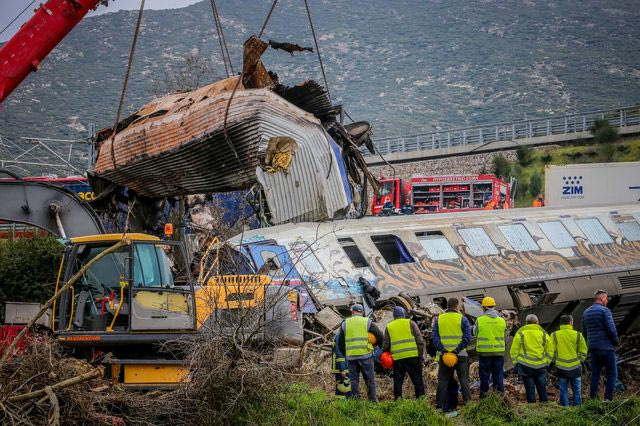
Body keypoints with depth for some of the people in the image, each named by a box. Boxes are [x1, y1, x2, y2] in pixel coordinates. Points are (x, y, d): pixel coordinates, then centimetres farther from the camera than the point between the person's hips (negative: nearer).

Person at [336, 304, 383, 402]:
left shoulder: (345, 324, 9)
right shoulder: (367, 322, 3)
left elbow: (340, 343, 11)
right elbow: (380, 336, 2)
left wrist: (345, 353, 22)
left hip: (351, 356, 2)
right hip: (365, 355, -2)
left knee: (354, 379, 7)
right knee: (369, 379, 4)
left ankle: (355, 400, 3)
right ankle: (373, 400, 3)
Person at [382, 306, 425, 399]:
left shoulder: (389, 326, 11)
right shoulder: (410, 323, 5)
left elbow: (385, 345, 8)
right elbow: (420, 340, -1)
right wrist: (420, 355, 4)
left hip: (397, 358, 2)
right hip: (412, 357, -2)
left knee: (398, 382, 8)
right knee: (418, 381, 4)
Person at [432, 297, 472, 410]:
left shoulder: (438, 319, 6)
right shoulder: (462, 319, -2)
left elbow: (434, 337, -2)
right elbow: (467, 337, -11)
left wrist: (442, 349, -9)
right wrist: (458, 349, -14)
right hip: (461, 354, -2)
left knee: (442, 381, 7)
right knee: (464, 380, 5)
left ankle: (439, 405, 5)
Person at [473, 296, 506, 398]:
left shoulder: (480, 320, -8)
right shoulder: (501, 320, -1)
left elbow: (475, 333, 4)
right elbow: (503, 333, 10)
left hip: (484, 351, -2)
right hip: (499, 351, 2)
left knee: (484, 375, 6)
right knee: (498, 375, 8)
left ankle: (484, 396, 9)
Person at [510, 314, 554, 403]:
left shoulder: (520, 334, -2)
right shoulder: (543, 334, 4)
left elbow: (514, 351, -1)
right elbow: (550, 351, 8)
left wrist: (515, 362, 8)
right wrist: (546, 362, 17)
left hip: (526, 366, -2)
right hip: (541, 366, 2)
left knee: (529, 388, 4)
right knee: (542, 387, 12)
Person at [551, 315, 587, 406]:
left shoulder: (554, 335, -1)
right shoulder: (578, 335, -2)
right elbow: (583, 352, 2)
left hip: (561, 367, 1)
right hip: (575, 367, -1)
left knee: (563, 390, 7)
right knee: (577, 390, 8)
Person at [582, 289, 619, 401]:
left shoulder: (586, 312, 13)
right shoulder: (604, 310, -10)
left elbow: (585, 330, 17)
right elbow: (611, 329, -15)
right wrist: (616, 341, -1)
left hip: (592, 347, 7)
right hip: (606, 347, -7)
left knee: (595, 374, 12)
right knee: (612, 374, -1)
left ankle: (592, 398, 8)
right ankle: (608, 399, -7)